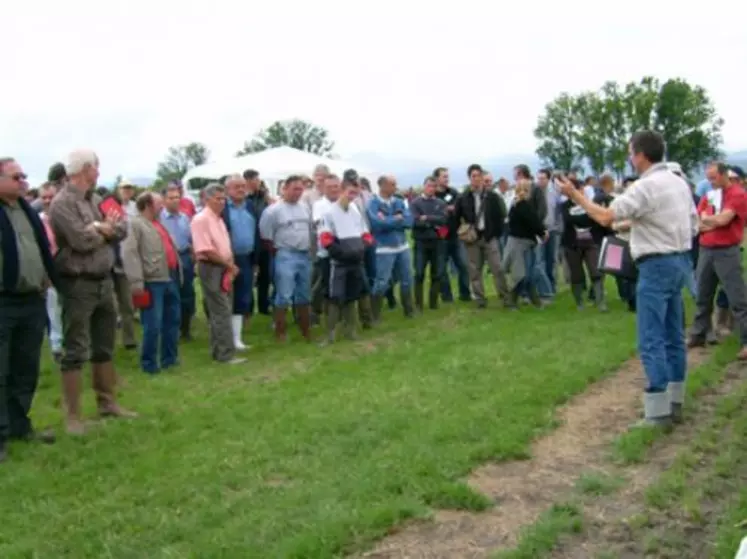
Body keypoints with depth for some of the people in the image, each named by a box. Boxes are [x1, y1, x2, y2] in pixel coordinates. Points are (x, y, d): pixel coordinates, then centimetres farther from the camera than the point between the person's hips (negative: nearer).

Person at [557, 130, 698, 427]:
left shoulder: (645, 187, -17)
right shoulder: (679, 183, 11)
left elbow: (605, 217, -22)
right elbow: (693, 224, 16)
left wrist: (575, 194, -12)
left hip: (657, 264, -9)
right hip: (680, 260, 9)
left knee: (651, 341, -6)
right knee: (674, 336, 14)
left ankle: (658, 413, -5)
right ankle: (674, 404, 21)